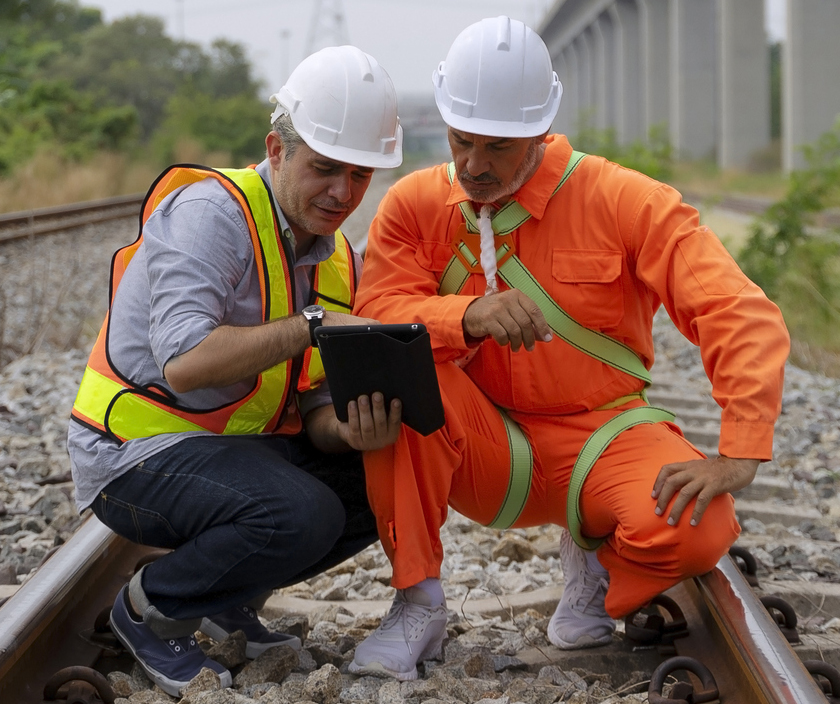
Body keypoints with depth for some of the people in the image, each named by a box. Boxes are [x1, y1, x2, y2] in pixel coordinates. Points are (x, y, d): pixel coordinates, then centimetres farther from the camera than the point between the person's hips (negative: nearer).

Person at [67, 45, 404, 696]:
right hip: (140, 449, -8)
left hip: (241, 445, 8)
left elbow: (314, 406, 2)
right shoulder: (210, 211, -19)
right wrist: (314, 322, -31)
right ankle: (151, 610, -4)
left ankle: (231, 595, 12)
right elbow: (184, 363, -31)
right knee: (300, 513, -30)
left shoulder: (338, 259, 6)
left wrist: (351, 430, -22)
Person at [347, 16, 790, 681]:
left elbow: (744, 316, -18)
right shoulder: (415, 203, -3)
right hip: (483, 454, 1)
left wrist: (737, 457, -30)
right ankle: (418, 604, -16)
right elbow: (375, 318, -17)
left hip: (600, 437, -1)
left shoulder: (624, 200, -12)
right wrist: (469, 314, -37)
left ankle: (599, 560, 7)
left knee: (697, 528, -32)